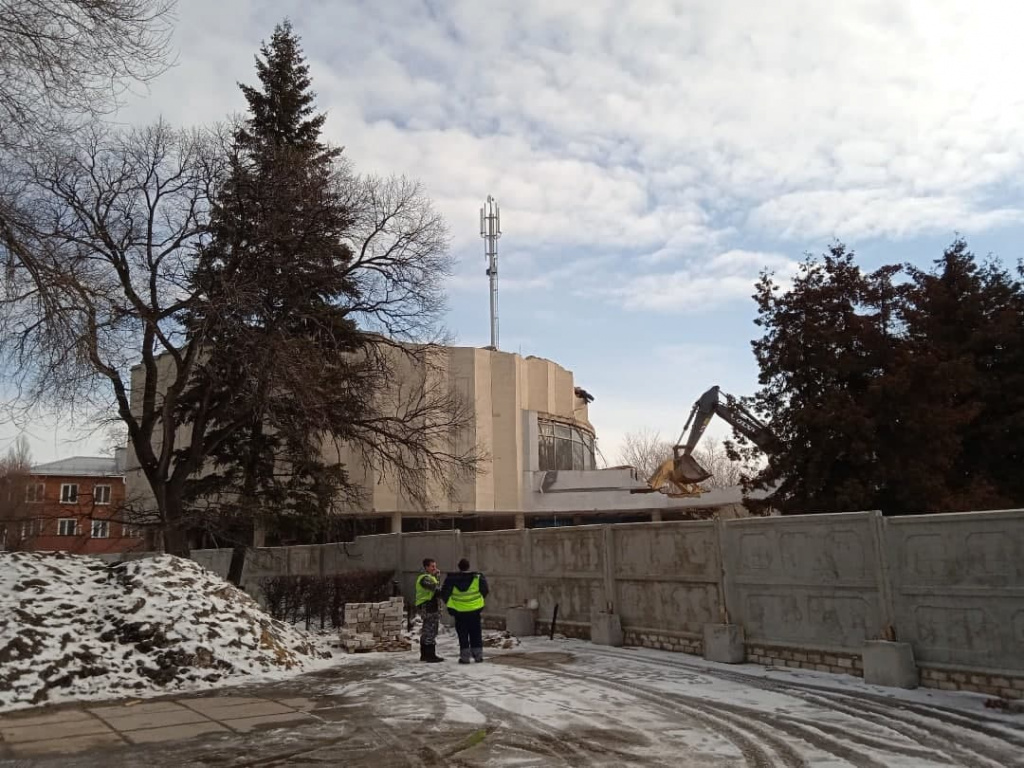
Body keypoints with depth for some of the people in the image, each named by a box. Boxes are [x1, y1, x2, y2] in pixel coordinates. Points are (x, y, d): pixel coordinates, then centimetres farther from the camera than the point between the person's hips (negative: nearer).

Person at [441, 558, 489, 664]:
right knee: (476, 634, 13)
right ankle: (478, 655, 15)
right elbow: (485, 591, 0)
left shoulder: (451, 579, -7)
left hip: (459, 611, -1)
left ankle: (465, 657, 5)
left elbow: (444, 593, -2)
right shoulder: (477, 577, -6)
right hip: (475, 610, 1)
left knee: (462, 635, 7)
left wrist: (448, 603, 13)